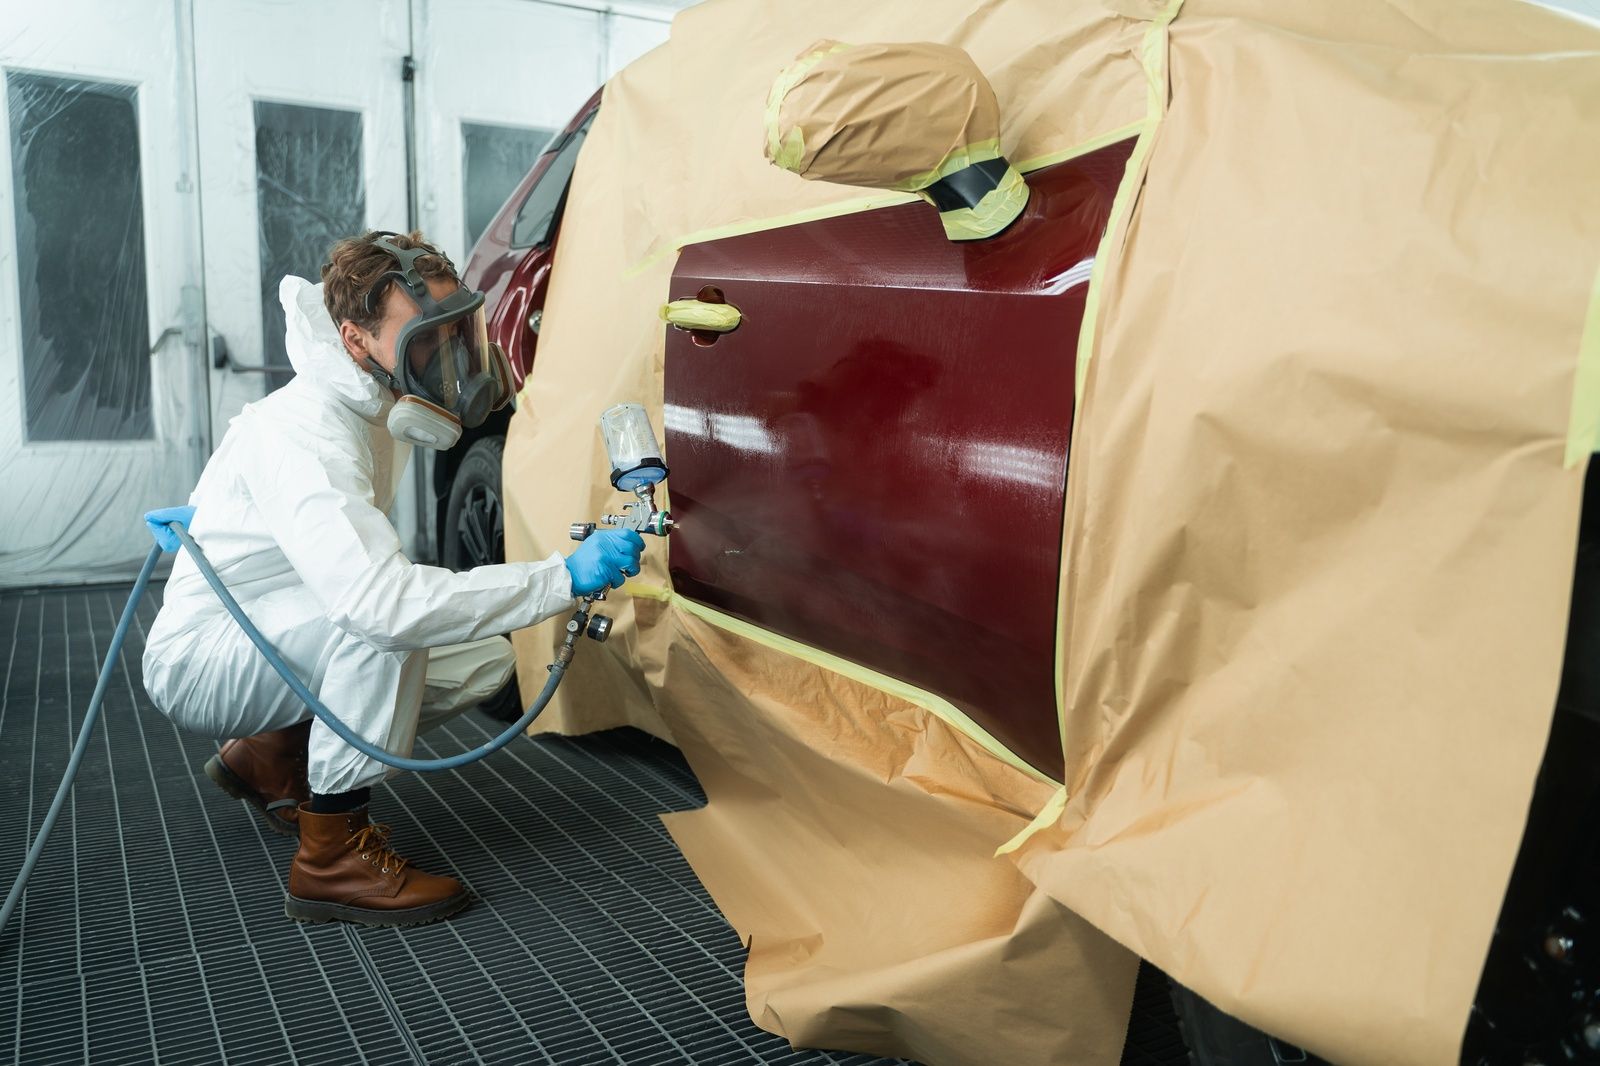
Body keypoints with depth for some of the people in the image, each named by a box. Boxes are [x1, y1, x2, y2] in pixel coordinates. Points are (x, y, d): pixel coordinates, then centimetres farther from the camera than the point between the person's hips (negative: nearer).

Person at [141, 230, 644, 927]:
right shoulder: (300, 436, -31)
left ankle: (273, 756, 12)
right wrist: (563, 577, -45)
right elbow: (382, 600, -45)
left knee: (485, 663, -1)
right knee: (386, 618, -35)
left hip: (279, 640, 9)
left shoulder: (379, 411, -3)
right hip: (199, 656, -9)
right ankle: (332, 853, -22)